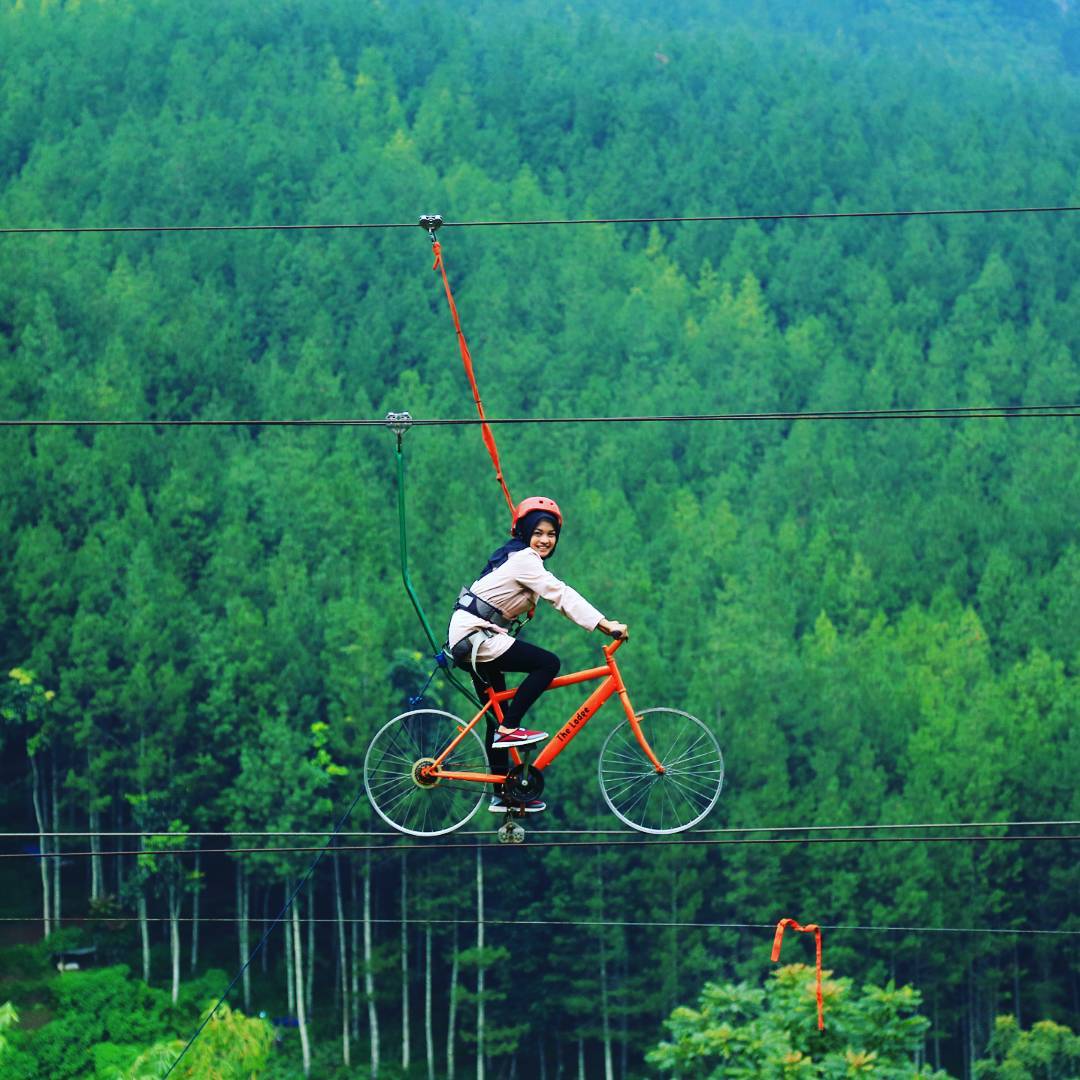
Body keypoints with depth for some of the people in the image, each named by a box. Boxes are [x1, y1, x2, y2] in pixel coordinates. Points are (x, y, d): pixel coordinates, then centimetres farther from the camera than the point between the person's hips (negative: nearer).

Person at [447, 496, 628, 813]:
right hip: (474, 635, -11)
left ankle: (502, 795, 17)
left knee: (498, 714, 14)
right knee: (548, 664, -19)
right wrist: (606, 625, -30)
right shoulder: (524, 559, -15)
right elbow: (562, 596, -24)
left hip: (473, 638, 11)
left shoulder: (513, 556, 16)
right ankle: (509, 729, -15)